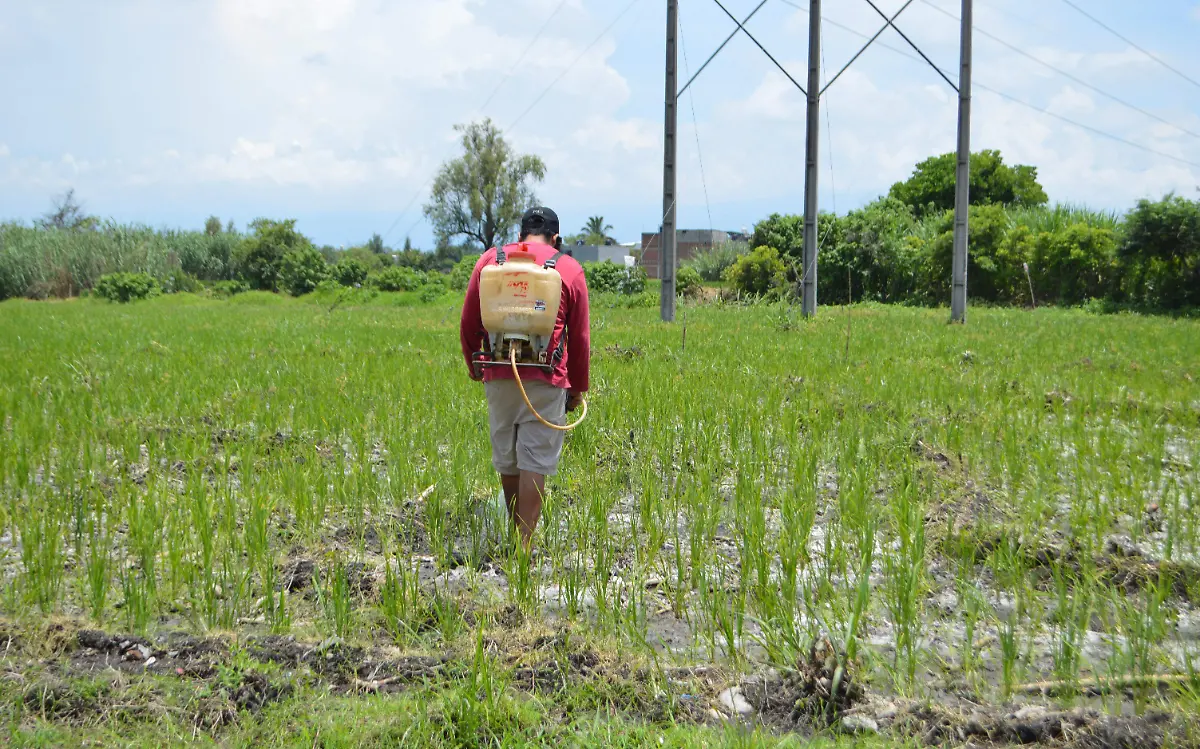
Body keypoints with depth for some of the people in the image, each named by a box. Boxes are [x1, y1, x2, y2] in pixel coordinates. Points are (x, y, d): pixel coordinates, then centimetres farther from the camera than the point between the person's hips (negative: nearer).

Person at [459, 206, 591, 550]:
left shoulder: (489, 260, 9)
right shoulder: (569, 269, 5)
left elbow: (469, 323, 9)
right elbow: (579, 337, 5)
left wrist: (474, 366, 23)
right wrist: (578, 387, 14)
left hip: (499, 375, 3)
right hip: (546, 380, -3)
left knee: (506, 459, 15)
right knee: (535, 462, -1)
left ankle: (518, 533, 29)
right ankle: (524, 545, -3)